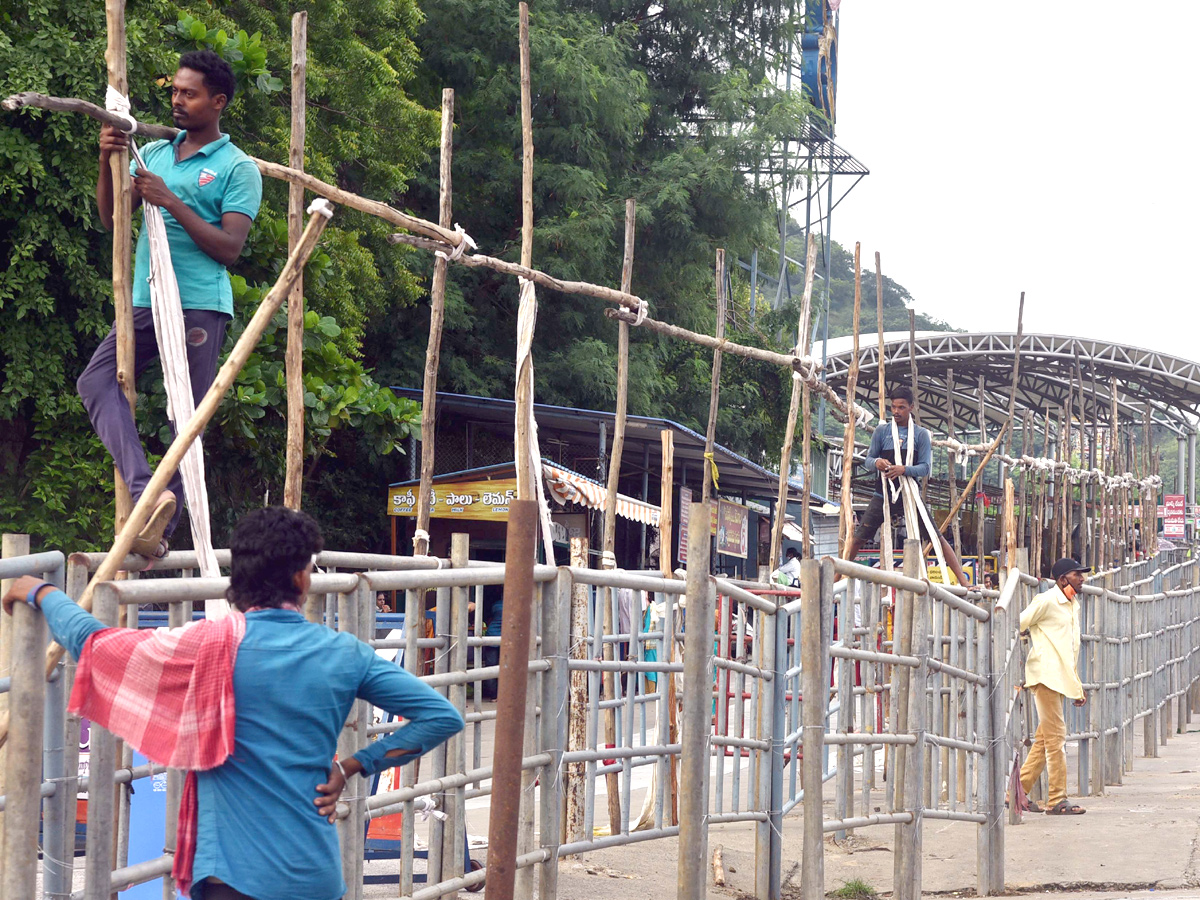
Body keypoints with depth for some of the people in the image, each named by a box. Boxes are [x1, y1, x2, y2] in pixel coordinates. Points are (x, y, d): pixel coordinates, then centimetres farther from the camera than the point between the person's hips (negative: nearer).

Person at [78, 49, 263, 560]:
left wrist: (172, 203, -13)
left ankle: (166, 528, -4)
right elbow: (111, 218, 11)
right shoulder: (153, 154, 17)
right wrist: (107, 163, -5)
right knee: (96, 381, -16)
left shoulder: (237, 168, 1)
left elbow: (229, 248, -7)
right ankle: (147, 491, -27)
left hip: (200, 307, -5)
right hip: (145, 302, 5)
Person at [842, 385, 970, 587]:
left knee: (937, 538, -5)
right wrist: (877, 462, -20)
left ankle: (963, 580, -3)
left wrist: (904, 469, -25)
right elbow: (868, 460, 5)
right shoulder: (882, 431, 5)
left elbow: (925, 468, -5)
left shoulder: (921, 434, 1)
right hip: (883, 495, 1)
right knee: (859, 538, -1)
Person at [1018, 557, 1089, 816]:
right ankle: (1057, 801, -7)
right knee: (1056, 737, -9)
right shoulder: (1046, 601, -7)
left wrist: (1077, 688, 22)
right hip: (1045, 675, -9)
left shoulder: (1073, 606, 20)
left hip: (1060, 678, 9)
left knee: (1045, 739, 8)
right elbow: (1017, 627, -7)